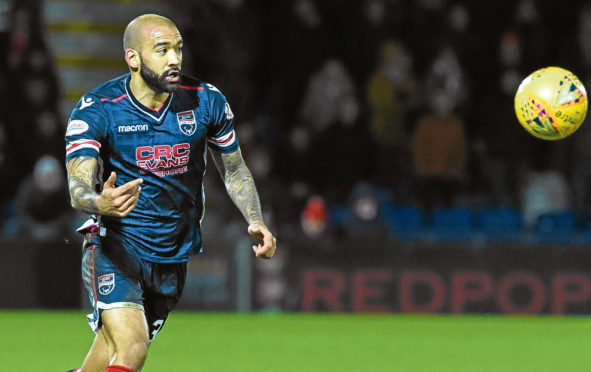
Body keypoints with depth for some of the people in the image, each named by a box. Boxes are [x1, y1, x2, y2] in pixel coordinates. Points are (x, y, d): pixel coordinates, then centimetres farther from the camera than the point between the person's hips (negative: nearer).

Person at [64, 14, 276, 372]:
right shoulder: (96, 110, -15)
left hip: (173, 255, 4)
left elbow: (234, 170, 10)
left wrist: (256, 221, -7)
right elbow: (79, 187, -25)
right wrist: (99, 204, -49)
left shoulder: (207, 101, -5)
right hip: (117, 245, -4)